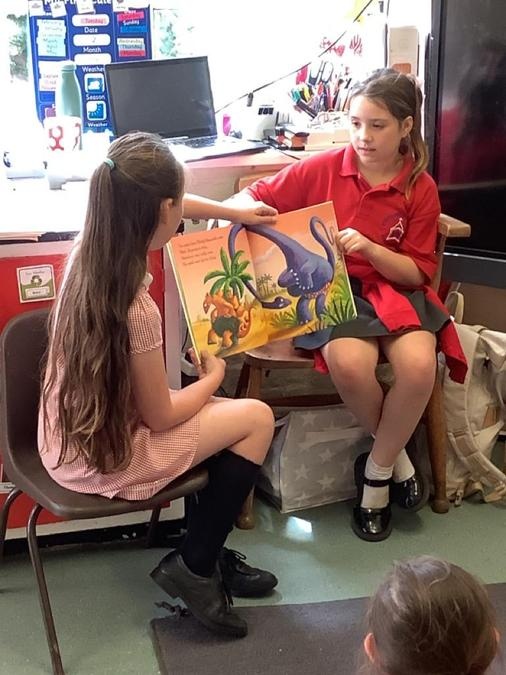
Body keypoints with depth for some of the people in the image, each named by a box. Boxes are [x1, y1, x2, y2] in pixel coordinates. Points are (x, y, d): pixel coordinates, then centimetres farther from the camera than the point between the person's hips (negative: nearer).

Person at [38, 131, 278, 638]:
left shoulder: (88, 249, -10)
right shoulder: (134, 310, -33)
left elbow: (163, 206, 13)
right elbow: (160, 415, -18)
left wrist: (234, 212, 21)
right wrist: (212, 379, 0)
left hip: (70, 438, 8)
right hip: (106, 455, -8)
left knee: (224, 411, 21)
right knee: (257, 418, 2)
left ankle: (202, 550, 29)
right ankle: (194, 569, 13)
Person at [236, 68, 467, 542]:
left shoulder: (421, 188, 0)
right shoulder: (323, 168, -2)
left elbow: (418, 273, -1)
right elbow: (253, 196, 6)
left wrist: (370, 248, -18)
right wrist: (249, 211, -18)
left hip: (394, 290, 1)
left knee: (419, 365, -30)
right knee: (350, 363, -33)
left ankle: (376, 471, -3)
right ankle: (395, 453, 0)